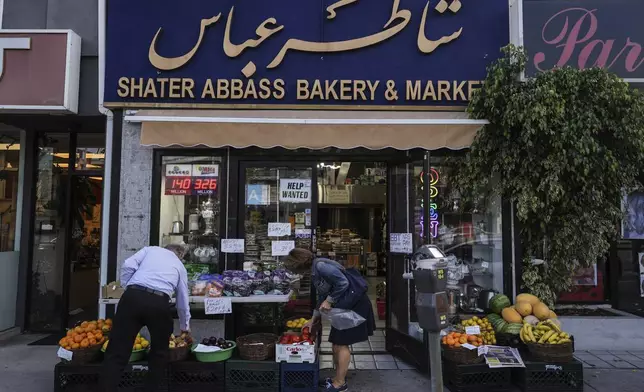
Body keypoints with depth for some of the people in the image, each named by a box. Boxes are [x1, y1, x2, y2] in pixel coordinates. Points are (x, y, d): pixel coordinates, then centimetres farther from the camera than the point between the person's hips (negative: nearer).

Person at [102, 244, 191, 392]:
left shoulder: (151, 249, 26)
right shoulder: (180, 266, 28)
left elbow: (128, 265, 6)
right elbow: (183, 302, 32)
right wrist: (185, 327, 46)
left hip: (132, 297, 0)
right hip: (159, 303, 1)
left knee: (117, 352, 5)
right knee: (159, 352, 23)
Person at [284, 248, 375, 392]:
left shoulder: (320, 266, -22)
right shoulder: (314, 273, 10)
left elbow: (343, 283, -27)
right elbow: (322, 296, 20)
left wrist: (329, 301, -17)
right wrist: (314, 319, 23)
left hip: (354, 304, -10)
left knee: (342, 343, -2)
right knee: (337, 343, 14)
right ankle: (339, 378, 26)